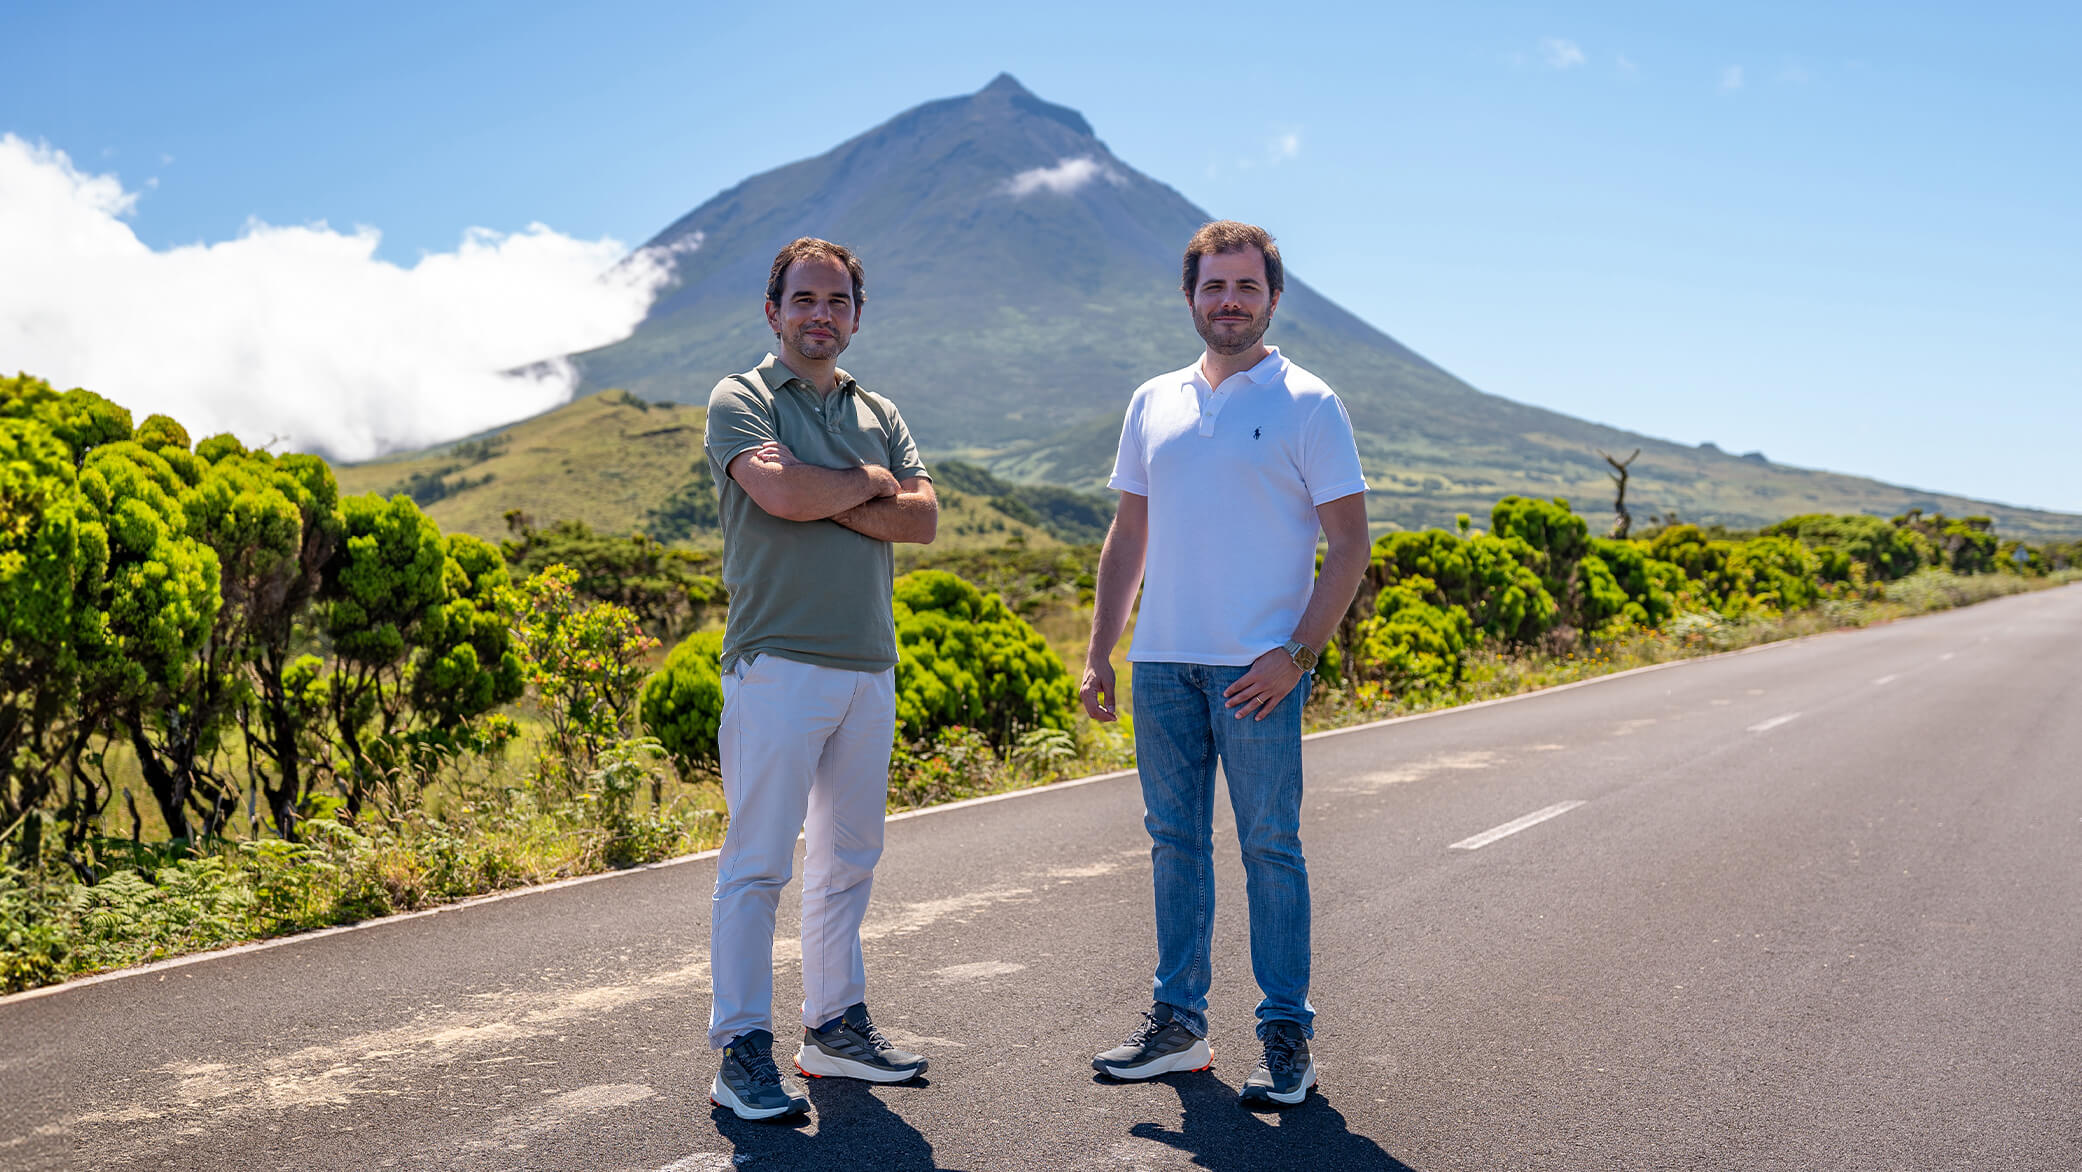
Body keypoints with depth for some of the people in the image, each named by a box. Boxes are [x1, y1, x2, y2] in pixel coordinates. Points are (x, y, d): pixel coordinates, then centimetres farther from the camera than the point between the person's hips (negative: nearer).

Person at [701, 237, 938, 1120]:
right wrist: (869, 482, -2)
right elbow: (783, 495, -19)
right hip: (779, 661, -6)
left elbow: (922, 517, 2)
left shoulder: (880, 414, 17)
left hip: (870, 666, 6)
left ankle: (836, 1026, 23)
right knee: (758, 863, -5)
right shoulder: (741, 400, 1)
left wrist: (824, 500, -10)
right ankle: (742, 1052, 1)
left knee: (848, 858, 12)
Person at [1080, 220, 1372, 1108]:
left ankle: (1287, 1035, 11)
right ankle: (1178, 1023, 21)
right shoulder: (1153, 403, 14)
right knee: (1174, 842, 10)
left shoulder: (1306, 405, -1)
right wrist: (1098, 652, 11)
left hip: (1257, 667, -5)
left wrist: (1299, 652, -13)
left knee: (1269, 847, 0)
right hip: (1162, 660, 5)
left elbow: (1348, 542, -4)